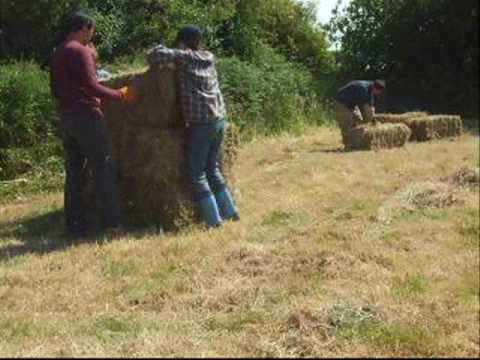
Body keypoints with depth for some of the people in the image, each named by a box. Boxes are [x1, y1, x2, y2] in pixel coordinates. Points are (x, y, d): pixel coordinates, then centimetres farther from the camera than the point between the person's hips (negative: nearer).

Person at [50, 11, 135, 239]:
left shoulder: (57, 53, 16)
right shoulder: (80, 51, -10)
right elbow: (91, 85, -18)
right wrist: (120, 95, -11)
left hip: (66, 118, 8)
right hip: (86, 115, -8)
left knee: (73, 173, 8)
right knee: (103, 170, -5)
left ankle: (75, 227, 9)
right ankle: (112, 224, -7)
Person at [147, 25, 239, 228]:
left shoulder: (184, 57, -2)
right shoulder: (209, 58, 15)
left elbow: (159, 54, -12)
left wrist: (153, 62, 10)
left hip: (200, 123, -7)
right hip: (220, 120, 7)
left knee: (197, 174, 2)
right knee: (212, 168, 21)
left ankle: (214, 220, 0)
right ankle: (230, 211, 24)